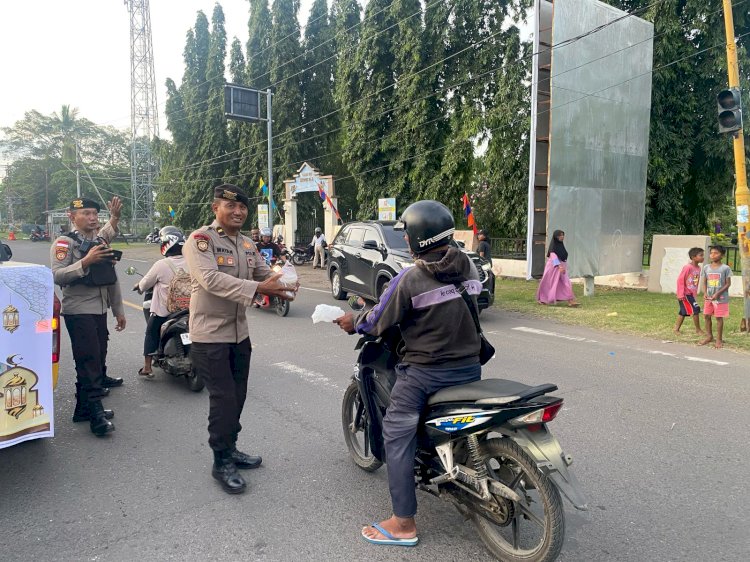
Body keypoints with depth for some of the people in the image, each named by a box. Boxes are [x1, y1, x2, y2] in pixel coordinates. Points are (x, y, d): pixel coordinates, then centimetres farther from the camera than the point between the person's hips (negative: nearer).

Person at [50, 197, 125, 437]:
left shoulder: (101, 242, 15)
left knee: (98, 357, 13)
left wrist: (118, 309, 18)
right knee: (88, 360, -11)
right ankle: (95, 412, -8)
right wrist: (86, 261, -31)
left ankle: (84, 407, 29)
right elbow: (57, 276, -21)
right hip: (78, 312, -8)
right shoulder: (64, 243, -7)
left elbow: (111, 278, 19)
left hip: (100, 311, 8)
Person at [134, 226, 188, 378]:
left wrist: (138, 286, 17)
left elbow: (144, 284, -6)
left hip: (162, 310, -4)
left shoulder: (161, 265, -17)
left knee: (151, 335, 14)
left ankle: (147, 368, 15)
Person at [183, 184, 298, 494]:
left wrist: (282, 284, -16)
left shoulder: (247, 245, 11)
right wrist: (257, 288, -36)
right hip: (210, 336, -7)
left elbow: (265, 273, 9)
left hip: (239, 333, 8)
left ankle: (230, 448, 34)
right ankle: (222, 462, 13)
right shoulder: (200, 240, -14)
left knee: (237, 396, 16)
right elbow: (210, 279, -28)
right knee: (223, 399, -4)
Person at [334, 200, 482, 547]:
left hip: (425, 372, -7)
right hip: (470, 367, 7)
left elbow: (379, 322, -8)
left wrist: (353, 323, 13)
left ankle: (404, 524, 9)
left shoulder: (410, 280, -18)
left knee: (397, 436, 5)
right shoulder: (467, 265, 0)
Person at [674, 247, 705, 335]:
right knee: (696, 309, -10)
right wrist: (680, 294, -19)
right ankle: (698, 329, 3)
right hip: (685, 294, -8)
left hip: (691, 294, 8)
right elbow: (680, 280, -17)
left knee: (683, 312, 13)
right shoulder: (688, 267, -18)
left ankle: (676, 329, 21)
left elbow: (696, 281, 15)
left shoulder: (698, 268, 6)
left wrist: (695, 293, 14)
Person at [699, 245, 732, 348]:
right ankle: (709, 336, 24)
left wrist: (717, 293, -17)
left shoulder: (725, 268, -8)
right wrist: (705, 293, -6)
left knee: (719, 318, 2)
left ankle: (719, 339, 12)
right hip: (708, 298, 5)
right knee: (707, 316, 9)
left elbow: (728, 283, -8)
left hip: (721, 298, -4)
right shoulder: (706, 267, 5)